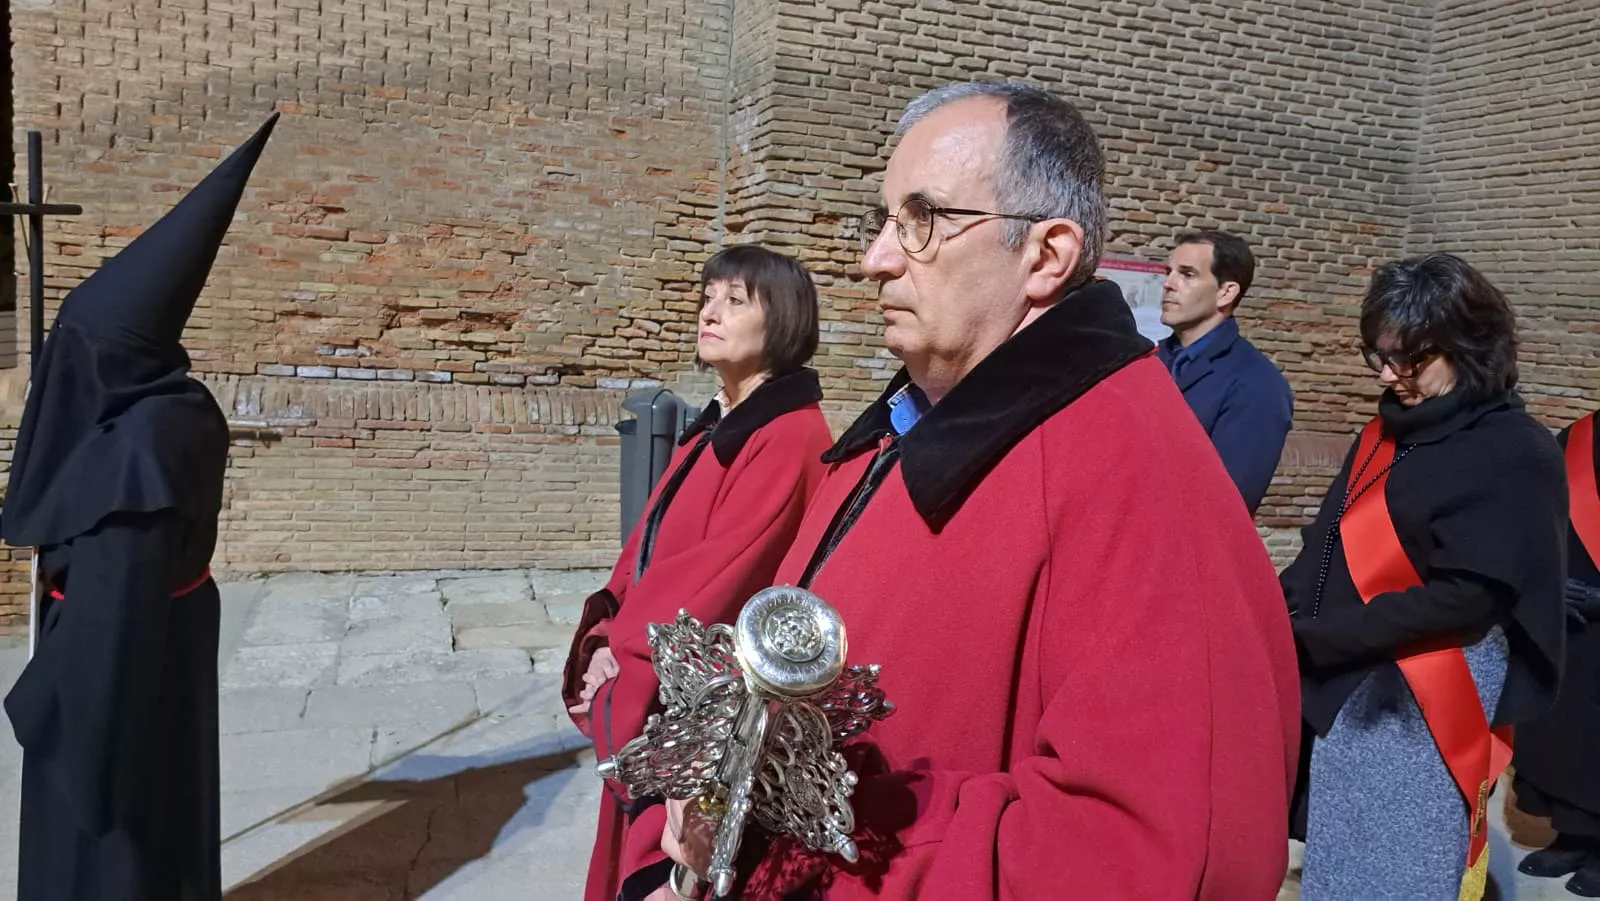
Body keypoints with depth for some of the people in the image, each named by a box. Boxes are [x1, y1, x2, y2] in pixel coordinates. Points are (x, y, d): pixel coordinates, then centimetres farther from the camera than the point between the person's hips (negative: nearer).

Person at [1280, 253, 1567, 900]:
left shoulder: (1512, 454, -10)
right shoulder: (1387, 432, 12)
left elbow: (1462, 597, -18)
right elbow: (1329, 553, 15)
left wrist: (1313, 638, -18)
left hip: (1422, 715, -7)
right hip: (1345, 695, 7)